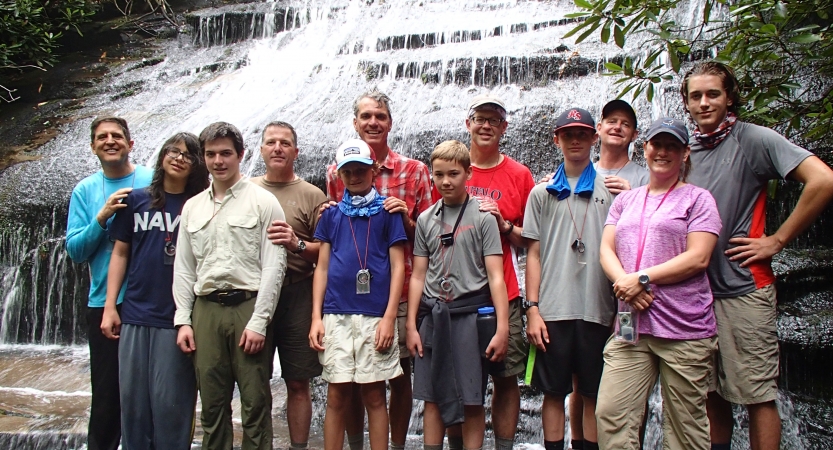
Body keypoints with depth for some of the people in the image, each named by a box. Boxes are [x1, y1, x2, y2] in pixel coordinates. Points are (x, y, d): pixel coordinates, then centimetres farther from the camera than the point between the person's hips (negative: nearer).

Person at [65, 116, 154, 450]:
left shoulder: (154, 182, 0)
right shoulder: (85, 191, 6)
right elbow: (75, 251, 0)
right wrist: (102, 218, -13)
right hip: (104, 304, 1)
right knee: (106, 392, 7)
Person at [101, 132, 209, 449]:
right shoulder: (136, 200, 9)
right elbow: (120, 253, 11)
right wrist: (109, 307, 5)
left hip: (177, 318, -2)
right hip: (135, 315, 2)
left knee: (171, 402, 0)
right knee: (133, 398, 7)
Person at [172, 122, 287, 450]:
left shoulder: (263, 202, 0)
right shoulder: (193, 207, 15)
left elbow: (273, 267, -6)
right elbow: (183, 268, 15)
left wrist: (258, 322, -12)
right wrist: (183, 320, 7)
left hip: (248, 305, -4)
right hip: (206, 310, 4)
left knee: (255, 403, 0)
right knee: (212, 403, 9)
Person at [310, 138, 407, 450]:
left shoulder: (387, 211, 5)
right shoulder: (331, 214, 12)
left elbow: (397, 266, 1)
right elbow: (322, 267, 12)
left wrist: (389, 317, -8)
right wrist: (316, 317, 2)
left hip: (375, 315, -2)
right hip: (336, 315, 2)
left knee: (374, 394, 3)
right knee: (337, 395, 5)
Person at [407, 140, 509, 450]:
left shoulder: (483, 217, 0)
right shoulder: (426, 220, 11)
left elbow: (495, 277, -5)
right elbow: (418, 276, 12)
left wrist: (502, 328, -11)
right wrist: (412, 325, 6)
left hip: (471, 314, -3)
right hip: (432, 316, 4)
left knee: (472, 400, 2)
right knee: (432, 397, 7)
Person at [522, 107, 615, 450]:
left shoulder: (611, 190, 7)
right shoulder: (541, 193, 10)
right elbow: (534, 254, 8)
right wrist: (532, 309, 0)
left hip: (597, 310, 0)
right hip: (553, 310, 1)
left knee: (595, 396, 6)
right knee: (553, 393, 6)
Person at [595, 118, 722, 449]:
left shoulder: (697, 198, 4)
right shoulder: (626, 200, 19)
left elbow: (697, 258, -7)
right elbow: (606, 248, 10)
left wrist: (643, 278, -14)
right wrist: (623, 282, -11)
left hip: (684, 329, -4)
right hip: (631, 325, 4)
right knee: (610, 413, -6)